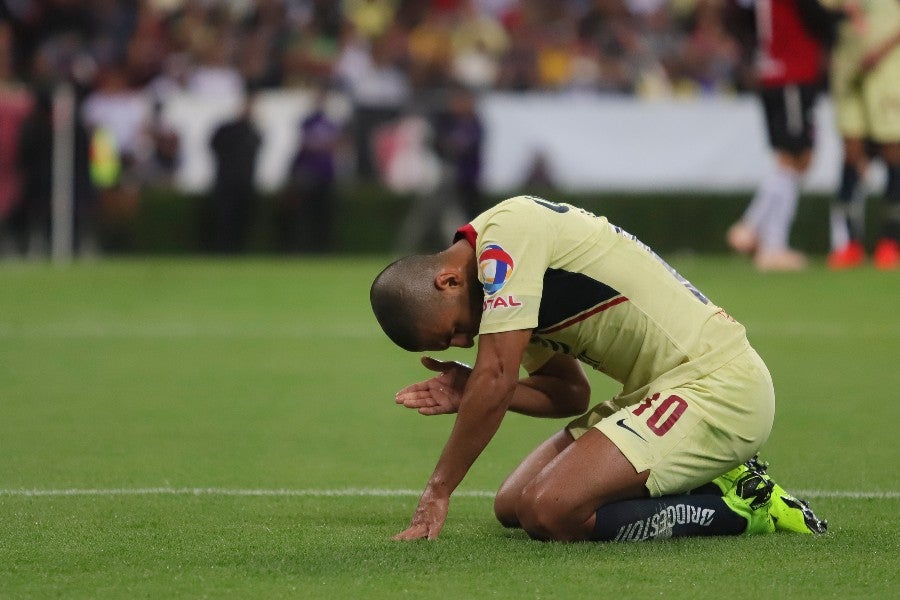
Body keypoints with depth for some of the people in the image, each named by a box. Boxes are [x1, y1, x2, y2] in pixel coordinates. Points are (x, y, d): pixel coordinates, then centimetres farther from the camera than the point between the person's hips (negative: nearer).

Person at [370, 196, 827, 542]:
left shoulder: (506, 231, -17)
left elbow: (496, 379, -21)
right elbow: (571, 391, 16)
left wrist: (438, 489, -13)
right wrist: (471, 394, 0)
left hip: (717, 386, -11)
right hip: (659, 389, 11)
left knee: (548, 512, -23)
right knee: (512, 506, 9)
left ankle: (737, 505, -7)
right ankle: (711, 479, 13)